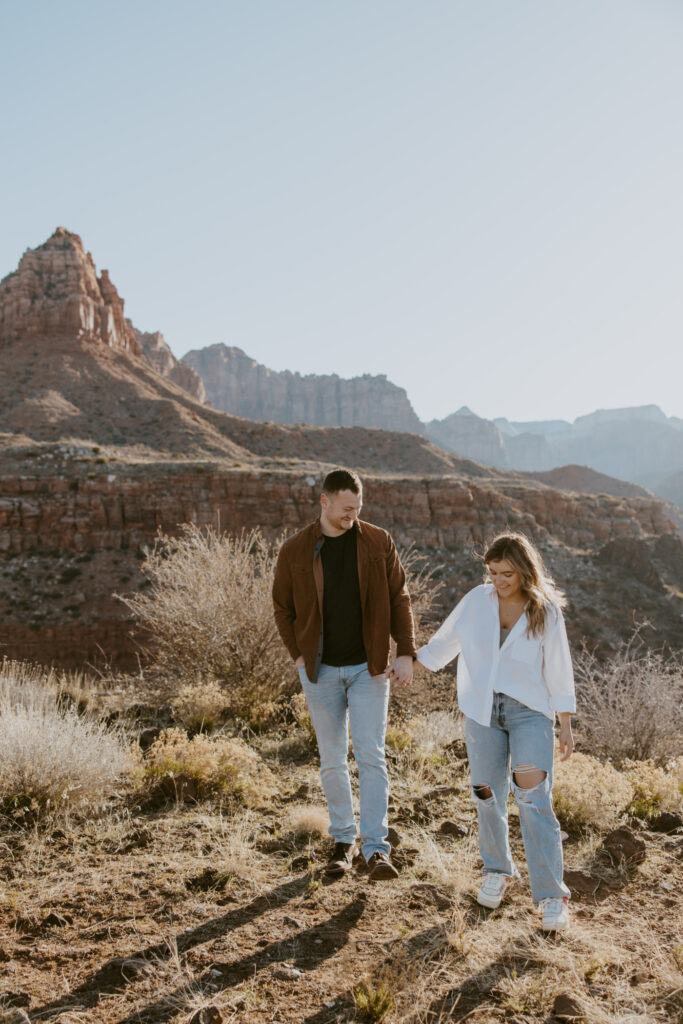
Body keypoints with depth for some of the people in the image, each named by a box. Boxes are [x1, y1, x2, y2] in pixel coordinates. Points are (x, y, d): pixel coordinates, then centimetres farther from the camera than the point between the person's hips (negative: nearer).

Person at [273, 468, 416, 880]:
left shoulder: (378, 543, -2)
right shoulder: (295, 551, -3)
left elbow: (400, 599, 0)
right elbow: (283, 608, 7)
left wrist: (406, 653, -9)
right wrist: (299, 654, -2)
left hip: (369, 668, -1)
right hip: (321, 671, 1)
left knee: (372, 757, -5)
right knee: (333, 760, 10)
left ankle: (377, 849, 1)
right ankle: (343, 841, 25)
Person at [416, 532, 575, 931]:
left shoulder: (546, 613, -6)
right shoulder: (478, 600, -2)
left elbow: (559, 672, 1)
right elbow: (445, 641, 12)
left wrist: (566, 726, 2)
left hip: (531, 711, -2)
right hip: (482, 710, 2)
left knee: (534, 797, -14)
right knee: (489, 795, 7)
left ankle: (552, 896, -6)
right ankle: (498, 871, 31)